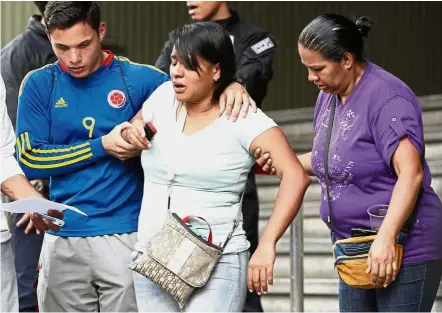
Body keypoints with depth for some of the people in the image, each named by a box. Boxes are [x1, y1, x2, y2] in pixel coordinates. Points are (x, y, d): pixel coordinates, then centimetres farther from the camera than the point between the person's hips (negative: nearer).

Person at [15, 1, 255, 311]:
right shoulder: (39, 85, 3)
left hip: (126, 236, -1)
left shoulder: (137, 78, 1)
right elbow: (29, 161, -3)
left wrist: (231, 87, -15)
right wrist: (103, 146, -11)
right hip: (64, 240, 1)